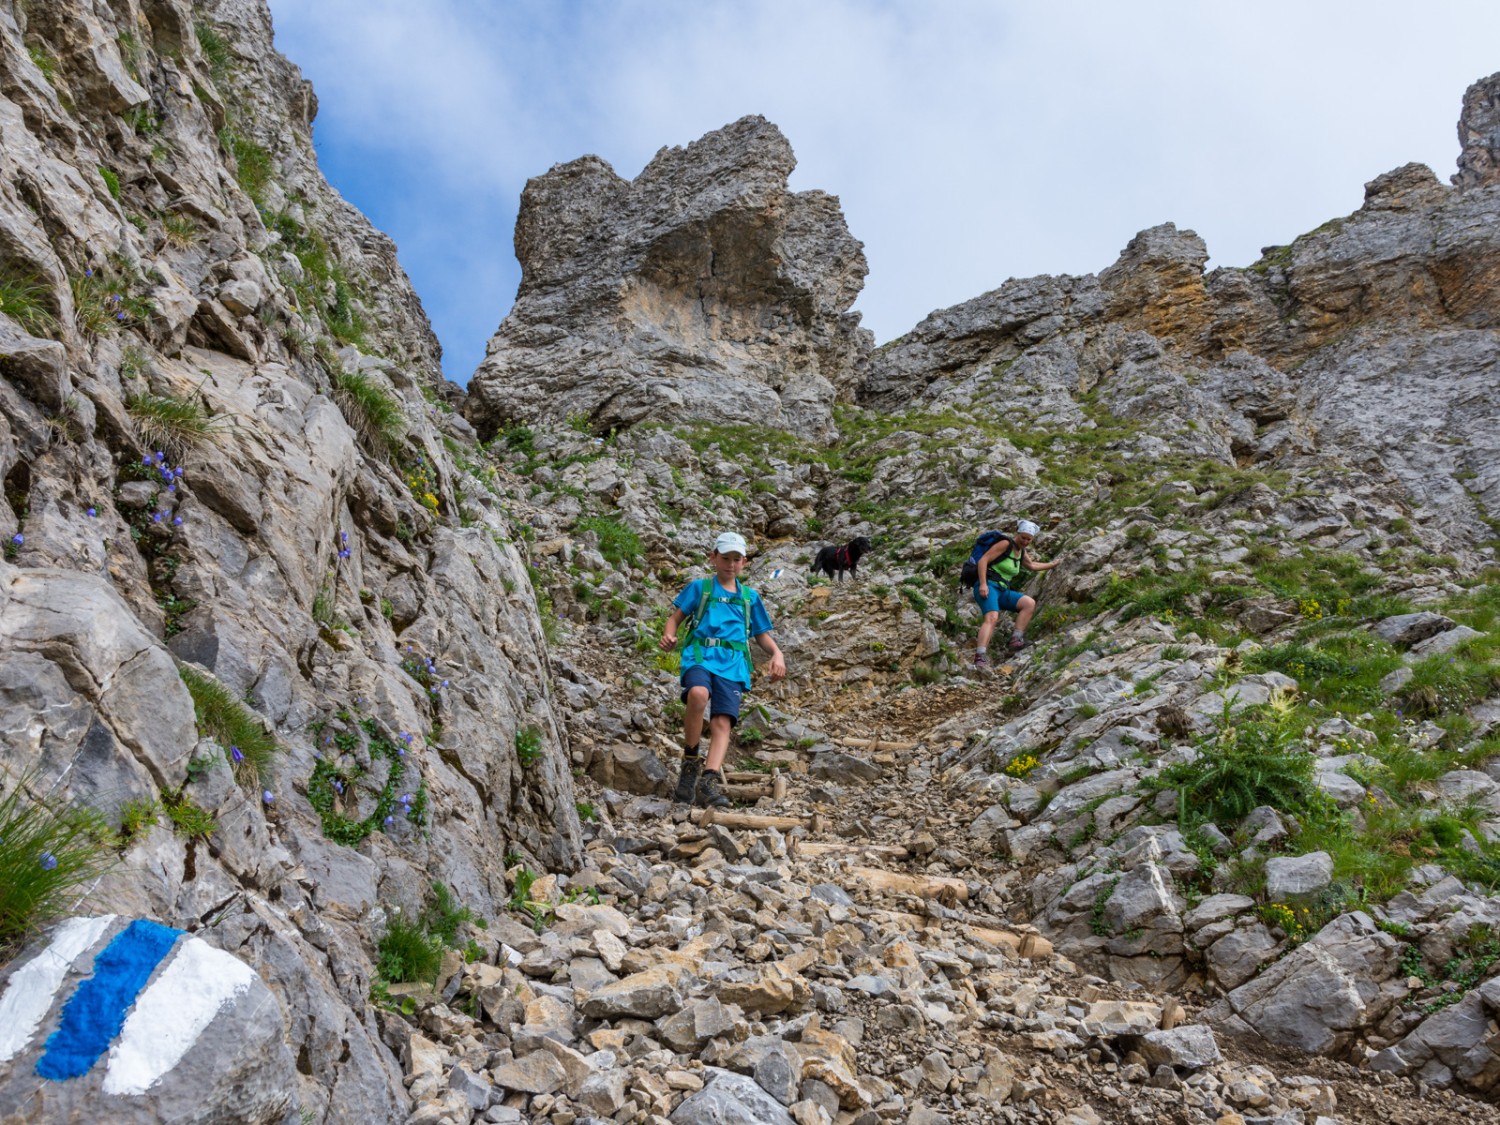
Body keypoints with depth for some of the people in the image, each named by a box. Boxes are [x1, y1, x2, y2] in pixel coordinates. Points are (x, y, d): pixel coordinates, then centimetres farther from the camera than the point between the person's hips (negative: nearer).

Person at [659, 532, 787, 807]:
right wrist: (668, 635, -12)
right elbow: (675, 618, 11)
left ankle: (709, 780, -26)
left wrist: (776, 653, 5)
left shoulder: (750, 597, 23)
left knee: (722, 722, -16)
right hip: (699, 656, -3)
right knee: (698, 694, -34)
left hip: (732, 664, 3)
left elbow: (762, 635, 26)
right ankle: (691, 761, -16)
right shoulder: (699, 588, 16)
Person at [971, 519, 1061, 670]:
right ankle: (980, 657, -44)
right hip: (988, 586, -8)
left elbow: (1032, 565, 43)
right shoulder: (1006, 544, -5)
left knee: (1030, 603, -10)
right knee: (992, 617, -32)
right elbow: (983, 560, -13)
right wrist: (983, 584, -22)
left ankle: (1015, 640, -13)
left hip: (1003, 591, 8)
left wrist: (1052, 564, 51)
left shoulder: (1021, 551, 20)